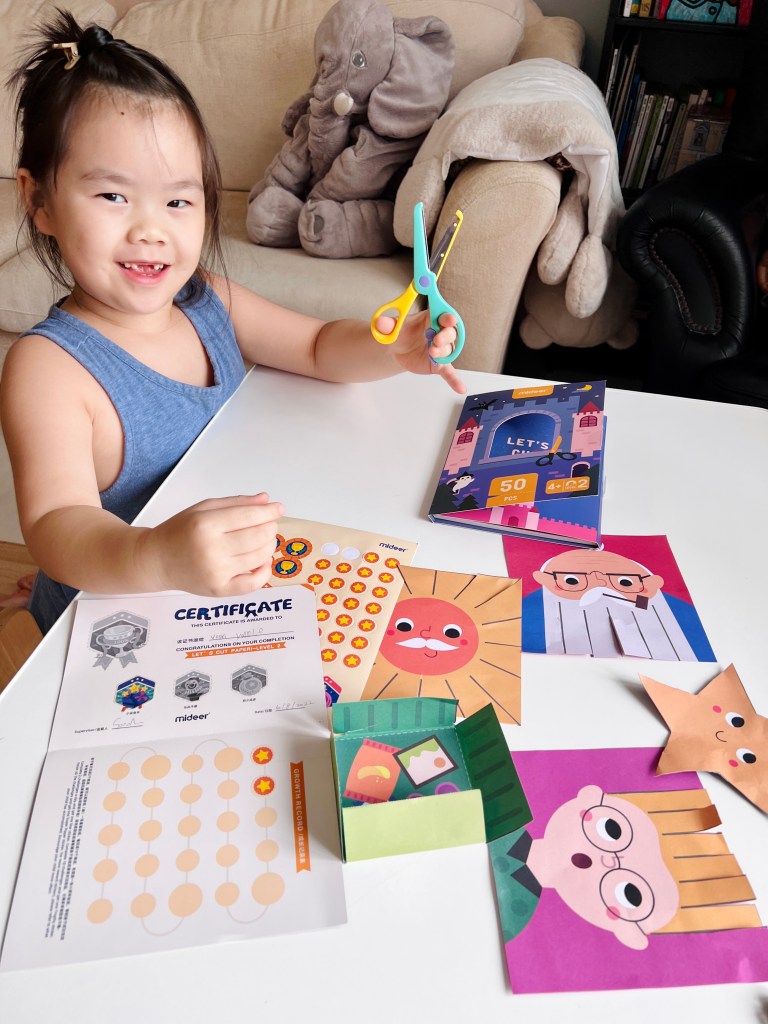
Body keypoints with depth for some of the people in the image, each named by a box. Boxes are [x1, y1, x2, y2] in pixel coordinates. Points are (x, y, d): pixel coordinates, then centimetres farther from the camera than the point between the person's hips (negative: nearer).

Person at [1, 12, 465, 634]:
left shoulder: (207, 301, -3)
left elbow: (318, 347, 7)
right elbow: (55, 525, -33)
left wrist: (394, 350, -14)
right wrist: (159, 559, -55)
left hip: (232, 586, 6)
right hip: (113, 625, -5)